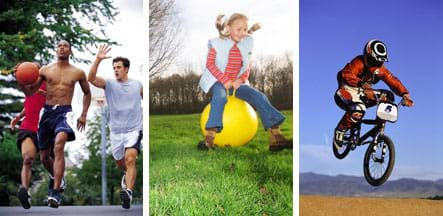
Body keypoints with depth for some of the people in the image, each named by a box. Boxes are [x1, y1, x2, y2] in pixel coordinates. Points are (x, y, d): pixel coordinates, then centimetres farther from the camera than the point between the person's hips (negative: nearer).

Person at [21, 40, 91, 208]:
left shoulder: (78, 72, 7)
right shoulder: (45, 70, 8)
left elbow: (87, 93, 20)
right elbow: (29, 92, 8)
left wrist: (84, 115, 11)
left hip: (64, 112, -3)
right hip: (47, 112, 3)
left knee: (59, 144, -32)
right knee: (44, 157, 11)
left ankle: (55, 191, -31)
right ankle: (57, 178, 44)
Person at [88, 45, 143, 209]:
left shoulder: (137, 85, 3)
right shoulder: (109, 84, -1)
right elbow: (91, 78, -19)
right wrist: (98, 60, -31)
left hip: (134, 129, -2)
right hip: (116, 131, 2)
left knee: (130, 159, -24)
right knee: (120, 162, 19)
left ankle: (128, 192, -34)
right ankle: (128, 174, 52)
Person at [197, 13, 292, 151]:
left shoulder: (246, 44, 9)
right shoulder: (217, 43, -3)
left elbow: (247, 68, 11)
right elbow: (210, 64, -7)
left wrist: (241, 80, -11)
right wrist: (224, 80, -19)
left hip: (236, 83, 4)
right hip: (219, 82, -4)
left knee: (259, 97, -17)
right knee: (220, 96, -38)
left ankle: (276, 137, -24)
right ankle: (209, 138, -45)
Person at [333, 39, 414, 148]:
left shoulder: (380, 69, 0)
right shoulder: (359, 63, -21)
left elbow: (394, 81, -5)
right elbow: (347, 74, -40)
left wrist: (405, 95, -22)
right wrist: (362, 84, -55)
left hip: (362, 95, 7)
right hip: (347, 93, -7)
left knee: (388, 96, -8)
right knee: (359, 109, -38)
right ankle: (339, 131, -15)